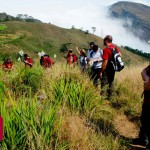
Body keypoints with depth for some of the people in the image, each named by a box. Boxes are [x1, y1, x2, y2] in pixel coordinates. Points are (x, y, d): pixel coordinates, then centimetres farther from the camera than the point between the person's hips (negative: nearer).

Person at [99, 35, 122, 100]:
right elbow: (120, 55, 11)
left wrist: (101, 71, -18)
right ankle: (109, 97, 26)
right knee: (111, 83, 17)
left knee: (104, 84, -3)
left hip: (107, 69, -8)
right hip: (113, 69, 8)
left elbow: (105, 62, -24)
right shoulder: (115, 47, 2)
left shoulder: (106, 49, -21)